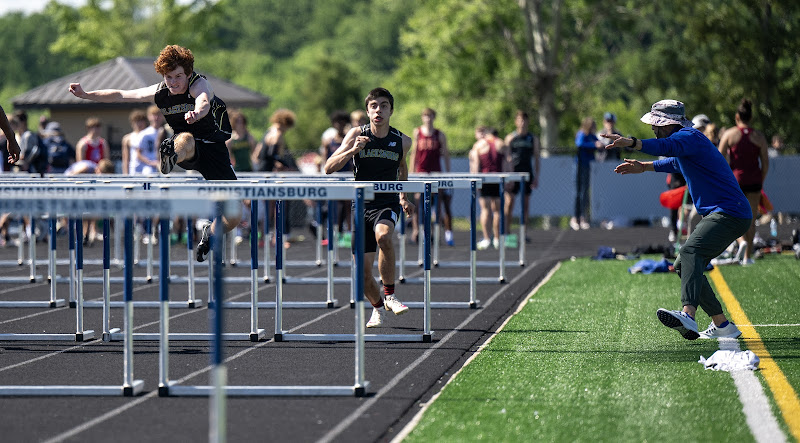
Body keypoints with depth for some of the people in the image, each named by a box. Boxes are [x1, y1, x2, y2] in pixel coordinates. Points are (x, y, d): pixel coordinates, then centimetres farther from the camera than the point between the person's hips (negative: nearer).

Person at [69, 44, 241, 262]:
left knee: (233, 218, -10)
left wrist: (197, 113, -68)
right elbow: (120, 95, 6)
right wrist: (85, 94, 0)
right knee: (186, 138, -40)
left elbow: (203, 101, -44)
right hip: (187, 151, 2)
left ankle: (210, 233, 21)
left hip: (213, 147, -2)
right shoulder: (159, 92, -4)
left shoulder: (199, 84, -19)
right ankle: (171, 156, -74)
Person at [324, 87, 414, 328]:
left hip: (388, 203, -1)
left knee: (383, 236, -35)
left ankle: (390, 295, -19)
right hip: (361, 206, 1)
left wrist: (403, 197, 20)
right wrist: (353, 150, -23)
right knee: (363, 269, -1)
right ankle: (377, 307, 29)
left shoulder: (402, 141, 0)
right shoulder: (357, 134, -4)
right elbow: (329, 168, -10)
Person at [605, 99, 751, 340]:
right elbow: (675, 161, 45)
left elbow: (667, 147, -36)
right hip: (717, 214, 11)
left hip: (730, 213, -11)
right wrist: (644, 167, 43)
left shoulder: (688, 136, -12)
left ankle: (688, 315, -52)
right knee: (683, 266, 15)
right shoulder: (688, 139, 21)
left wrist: (632, 143, -50)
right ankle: (722, 325, 18)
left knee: (690, 251, -31)